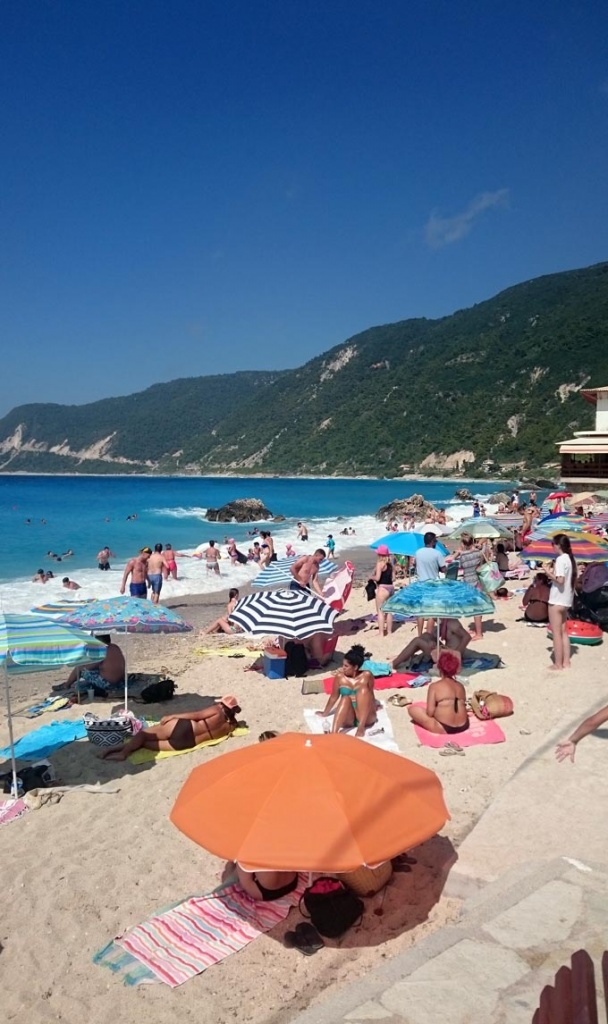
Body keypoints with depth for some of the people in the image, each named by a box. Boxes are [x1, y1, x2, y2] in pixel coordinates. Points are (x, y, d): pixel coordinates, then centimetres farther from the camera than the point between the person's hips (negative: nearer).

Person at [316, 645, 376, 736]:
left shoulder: (367, 675, -5)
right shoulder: (340, 676, -1)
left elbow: (371, 696, 3)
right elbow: (334, 697, 11)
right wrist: (325, 713, 19)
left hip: (366, 718, -1)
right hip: (348, 719, 1)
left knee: (363, 689, -25)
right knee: (345, 699, -31)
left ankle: (361, 728, -29)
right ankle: (333, 733, -46)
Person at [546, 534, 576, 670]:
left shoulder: (560, 559, -17)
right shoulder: (570, 558, 10)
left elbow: (560, 580, -24)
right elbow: (567, 578, 14)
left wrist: (550, 574, -9)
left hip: (557, 600, -9)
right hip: (566, 600, 9)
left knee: (556, 633, -1)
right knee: (563, 632, 15)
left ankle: (558, 664, 3)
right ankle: (566, 662, 19)